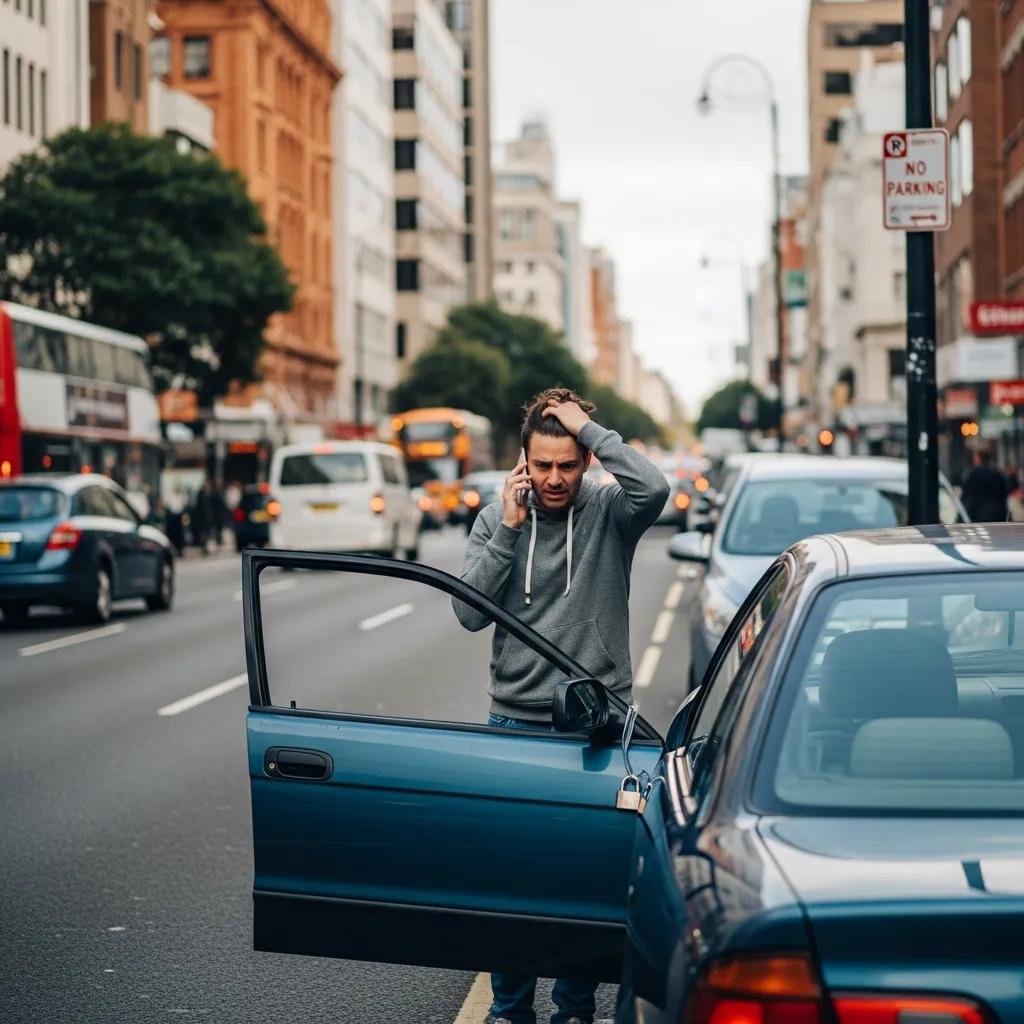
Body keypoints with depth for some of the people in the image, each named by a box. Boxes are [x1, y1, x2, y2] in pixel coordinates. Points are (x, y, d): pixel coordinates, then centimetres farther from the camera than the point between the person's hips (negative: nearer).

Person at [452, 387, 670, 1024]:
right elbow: (471, 611, -6)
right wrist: (509, 530, -12)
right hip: (516, 720, 2)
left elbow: (654, 489, -26)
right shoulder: (496, 519, 4)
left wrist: (589, 428, -18)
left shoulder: (608, 512, -3)